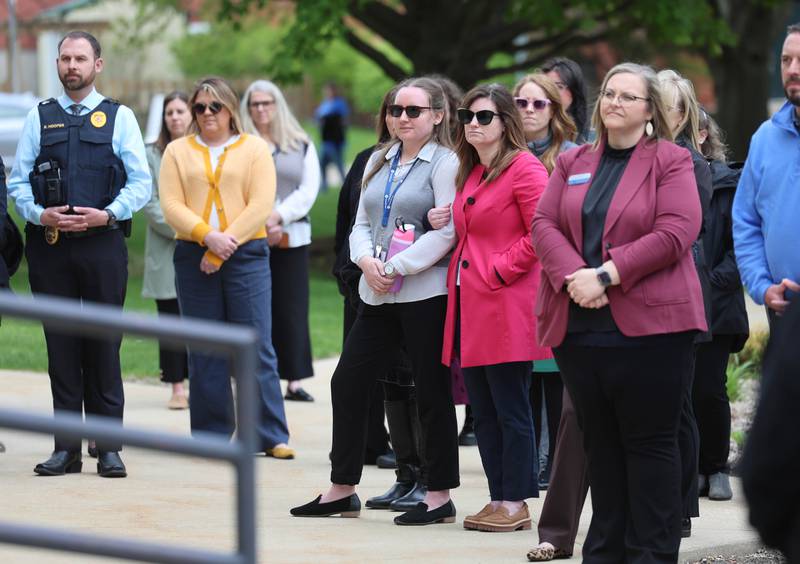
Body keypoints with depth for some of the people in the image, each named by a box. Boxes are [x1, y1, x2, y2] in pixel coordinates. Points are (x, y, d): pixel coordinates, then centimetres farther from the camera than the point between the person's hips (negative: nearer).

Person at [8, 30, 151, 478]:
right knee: (61, 345, 3)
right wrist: (40, 214, -11)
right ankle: (67, 448, 7)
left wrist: (106, 214, -13)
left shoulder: (119, 118, 6)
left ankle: (109, 447, 4)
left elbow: (141, 183, 1)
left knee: (104, 347, 0)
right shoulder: (40, 118, 11)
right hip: (49, 245, 2)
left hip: (102, 243, -2)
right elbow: (19, 181, 7)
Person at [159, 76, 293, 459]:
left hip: (246, 255, -2)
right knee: (204, 351, 4)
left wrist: (225, 245, -12)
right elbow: (171, 206, 0)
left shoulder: (254, 149, 7)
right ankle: (211, 436, 10)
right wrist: (207, 236, -15)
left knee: (256, 348, -6)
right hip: (194, 258, 2)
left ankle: (271, 437, -5)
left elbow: (261, 205, -4)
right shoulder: (178, 152, 12)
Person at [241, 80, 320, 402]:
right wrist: (259, 224, -13)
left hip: (292, 239, 2)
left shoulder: (302, 146, 12)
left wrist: (278, 217, -10)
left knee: (292, 309, 0)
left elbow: (308, 191, 3)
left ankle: (295, 380, 1)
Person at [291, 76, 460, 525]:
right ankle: (342, 490, 16)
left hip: (426, 293, -7)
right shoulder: (379, 162, 16)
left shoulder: (445, 163, -7)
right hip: (379, 296, 7)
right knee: (348, 382, 6)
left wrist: (395, 267, -16)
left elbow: (447, 231, -15)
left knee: (432, 392, -1)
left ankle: (440, 496, 8)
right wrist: (367, 259, -5)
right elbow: (361, 223, 16)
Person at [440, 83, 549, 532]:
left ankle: (515, 504, 2)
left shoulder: (525, 169, -9)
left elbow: (541, 234, -16)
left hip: (505, 306, -9)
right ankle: (499, 499, 15)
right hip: (469, 306, 9)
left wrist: (497, 271, -14)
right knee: (483, 409, 10)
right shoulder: (469, 173, 18)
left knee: (510, 409, -4)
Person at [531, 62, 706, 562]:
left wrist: (607, 274, -17)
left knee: (650, 443, -1)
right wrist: (574, 276, -14)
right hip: (579, 327, 5)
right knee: (601, 442, 10)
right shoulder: (573, 164, 16)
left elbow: (676, 232, -12)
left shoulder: (671, 162, 0)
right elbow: (544, 225, 5)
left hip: (649, 327, -5)